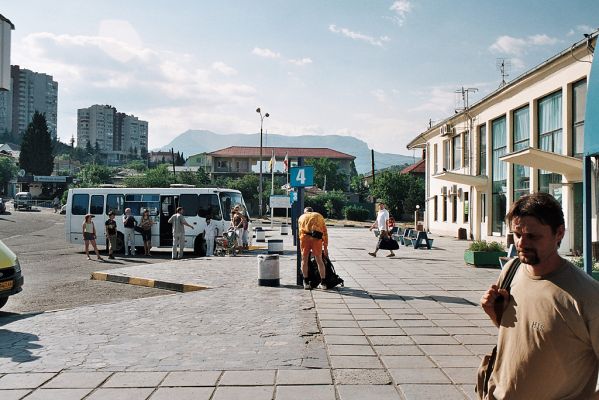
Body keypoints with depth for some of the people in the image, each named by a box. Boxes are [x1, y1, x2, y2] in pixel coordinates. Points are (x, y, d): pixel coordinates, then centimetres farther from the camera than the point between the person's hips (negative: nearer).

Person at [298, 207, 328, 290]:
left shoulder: (302, 217, 27)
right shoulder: (319, 216, 26)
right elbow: (325, 232, 19)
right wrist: (325, 247, 21)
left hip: (305, 236, 0)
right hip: (317, 238, 0)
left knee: (304, 260, 14)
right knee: (319, 260, 10)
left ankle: (306, 282, 14)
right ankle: (323, 283, 10)